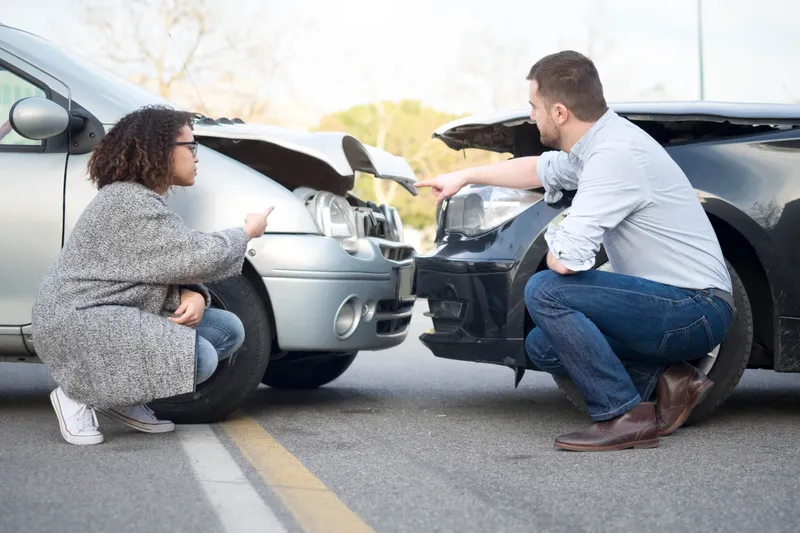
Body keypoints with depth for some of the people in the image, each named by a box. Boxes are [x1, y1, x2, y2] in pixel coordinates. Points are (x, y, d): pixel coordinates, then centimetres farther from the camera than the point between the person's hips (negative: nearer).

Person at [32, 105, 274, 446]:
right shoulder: (127, 204, -19)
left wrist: (192, 296, -11)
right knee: (199, 358, -25)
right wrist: (247, 232, -3)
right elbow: (197, 258, -21)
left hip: (119, 317, 10)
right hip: (78, 325, -10)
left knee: (229, 330, 1)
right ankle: (78, 393, -8)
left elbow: (175, 266, 13)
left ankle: (121, 396, 5)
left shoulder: (148, 200, 14)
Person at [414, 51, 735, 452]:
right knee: (542, 346, 10)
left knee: (544, 291, -20)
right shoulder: (596, 141, 8)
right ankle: (665, 380, 6)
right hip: (684, 307, 10)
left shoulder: (614, 155, -23)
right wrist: (464, 176, 35)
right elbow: (540, 169, 30)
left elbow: (565, 260, -28)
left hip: (697, 311, -10)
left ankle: (625, 417, -14)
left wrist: (554, 248, -4)